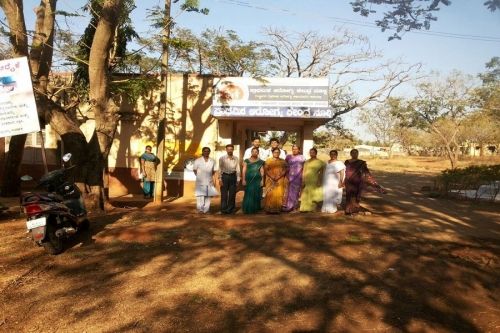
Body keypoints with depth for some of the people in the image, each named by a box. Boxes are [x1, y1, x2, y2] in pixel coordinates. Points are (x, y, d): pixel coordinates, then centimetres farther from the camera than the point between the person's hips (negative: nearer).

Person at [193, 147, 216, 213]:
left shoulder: (212, 161, 8)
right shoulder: (198, 160, 1)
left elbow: (214, 170, 15)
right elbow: (194, 169, 6)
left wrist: (210, 176, 4)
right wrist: (199, 176, -1)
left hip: (209, 181, 3)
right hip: (200, 181, -3)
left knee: (208, 195, 5)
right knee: (200, 195, -8)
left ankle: (206, 209, 10)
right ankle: (200, 209, -6)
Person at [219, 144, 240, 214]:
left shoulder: (236, 158, 4)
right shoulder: (222, 158, -2)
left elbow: (237, 169, 5)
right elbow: (220, 169, -3)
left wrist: (238, 179, 3)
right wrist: (220, 179, -9)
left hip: (233, 176, 2)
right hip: (225, 176, -2)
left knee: (232, 194, 7)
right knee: (224, 194, 1)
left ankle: (230, 209, 19)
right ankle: (223, 209, 9)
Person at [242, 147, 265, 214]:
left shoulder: (260, 162, 8)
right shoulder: (246, 161, 6)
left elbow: (262, 171, 4)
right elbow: (244, 170, 2)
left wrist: (262, 180, -3)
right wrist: (243, 179, -5)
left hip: (257, 180, 1)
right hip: (249, 180, -1)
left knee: (256, 195, 2)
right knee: (248, 195, -1)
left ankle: (255, 208, 10)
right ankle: (248, 209, 6)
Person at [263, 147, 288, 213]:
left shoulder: (282, 161, 10)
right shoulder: (268, 160, 7)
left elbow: (284, 170, 2)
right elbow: (265, 170, 0)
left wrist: (278, 177, -11)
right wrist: (272, 177, -12)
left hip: (280, 180, 1)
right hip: (270, 180, -1)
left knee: (279, 194, -5)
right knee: (270, 194, -6)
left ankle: (277, 209, -1)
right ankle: (269, 209, -3)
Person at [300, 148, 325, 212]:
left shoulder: (320, 162, 3)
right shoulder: (307, 162, 11)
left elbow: (321, 173, 2)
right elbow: (304, 172, 8)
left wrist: (319, 181, -7)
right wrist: (303, 181, 0)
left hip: (314, 181, -2)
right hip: (307, 181, 3)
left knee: (314, 195, 1)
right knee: (305, 195, 1)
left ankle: (312, 208, 8)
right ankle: (305, 208, 5)